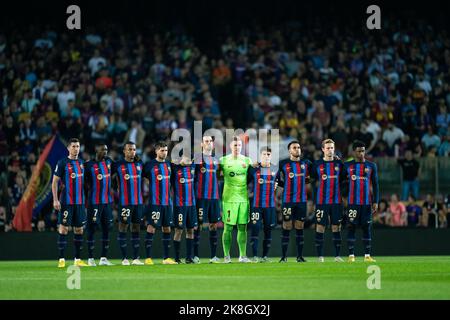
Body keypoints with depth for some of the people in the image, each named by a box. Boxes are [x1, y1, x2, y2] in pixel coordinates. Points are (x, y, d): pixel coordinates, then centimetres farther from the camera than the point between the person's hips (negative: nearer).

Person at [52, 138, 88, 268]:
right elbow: (55, 182, -6)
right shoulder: (62, 163, -5)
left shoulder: (81, 163, 12)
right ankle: (61, 259, -2)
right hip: (66, 202, -6)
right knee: (63, 228, -5)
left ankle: (78, 259, 14)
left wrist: (85, 199, 15)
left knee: (79, 229, 7)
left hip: (80, 202, 6)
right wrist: (55, 200, -13)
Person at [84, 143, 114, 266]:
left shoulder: (108, 161, 8)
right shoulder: (89, 165, -9)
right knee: (92, 229, -3)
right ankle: (90, 258, 2)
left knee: (106, 229, 6)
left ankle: (104, 258, 11)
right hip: (94, 202, -6)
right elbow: (85, 183, -4)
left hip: (108, 201, 6)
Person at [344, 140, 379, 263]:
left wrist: (375, 201, 0)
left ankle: (367, 255, 3)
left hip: (367, 202, 1)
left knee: (367, 227, 2)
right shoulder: (347, 165, 5)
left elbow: (375, 185, 6)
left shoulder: (371, 166, 6)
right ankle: (351, 255, 0)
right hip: (353, 202, -1)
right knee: (351, 227, -2)